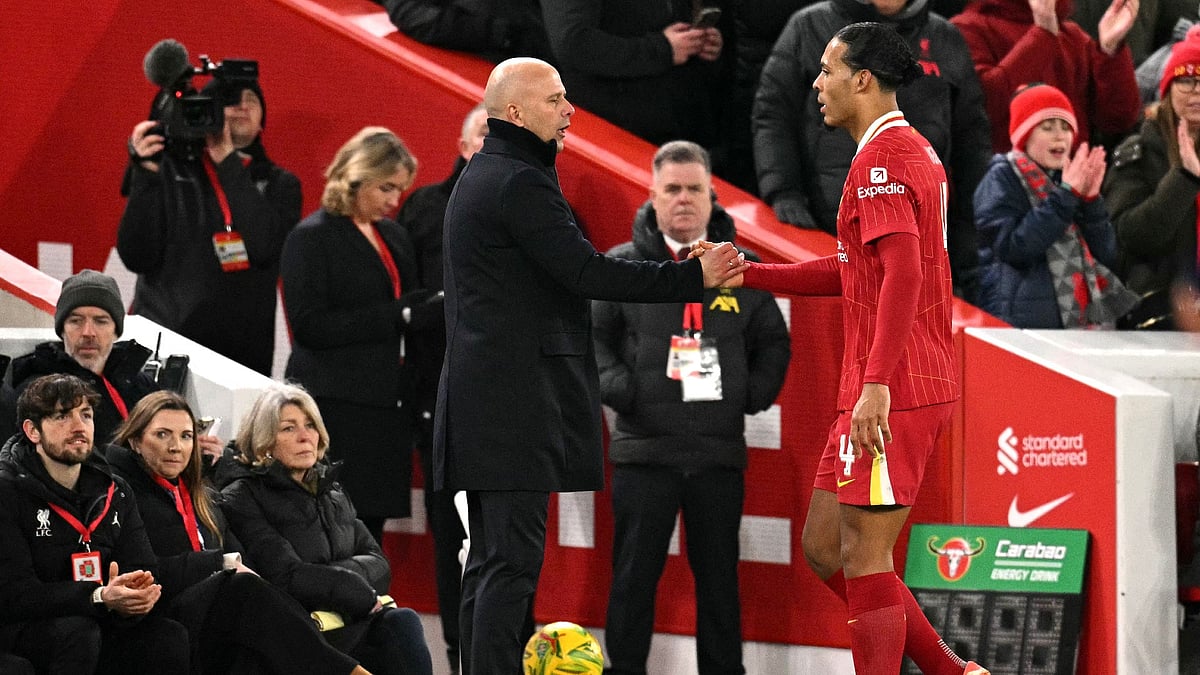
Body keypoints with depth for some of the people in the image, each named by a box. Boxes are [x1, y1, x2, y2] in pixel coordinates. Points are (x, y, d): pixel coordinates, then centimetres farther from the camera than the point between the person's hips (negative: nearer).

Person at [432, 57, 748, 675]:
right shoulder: (519, 183, -14)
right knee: (512, 560, -11)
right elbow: (585, 272, -18)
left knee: (489, 562, 11)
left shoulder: (482, 176, 19)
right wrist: (694, 277, -15)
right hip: (515, 397, -11)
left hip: (481, 392, 11)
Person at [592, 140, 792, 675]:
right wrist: (617, 388, -11)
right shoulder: (622, 266, 3)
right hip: (643, 450, -2)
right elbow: (590, 337, 3)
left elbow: (774, 343, 17)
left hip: (720, 452, 2)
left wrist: (754, 394, 3)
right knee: (634, 576, 1)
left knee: (719, 579, 8)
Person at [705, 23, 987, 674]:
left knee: (863, 556, -7)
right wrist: (747, 274, 22)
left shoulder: (881, 158, -13)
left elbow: (903, 272, -24)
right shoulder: (910, 150, 19)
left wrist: (876, 384, -29)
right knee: (823, 546, 13)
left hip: (890, 394, -10)